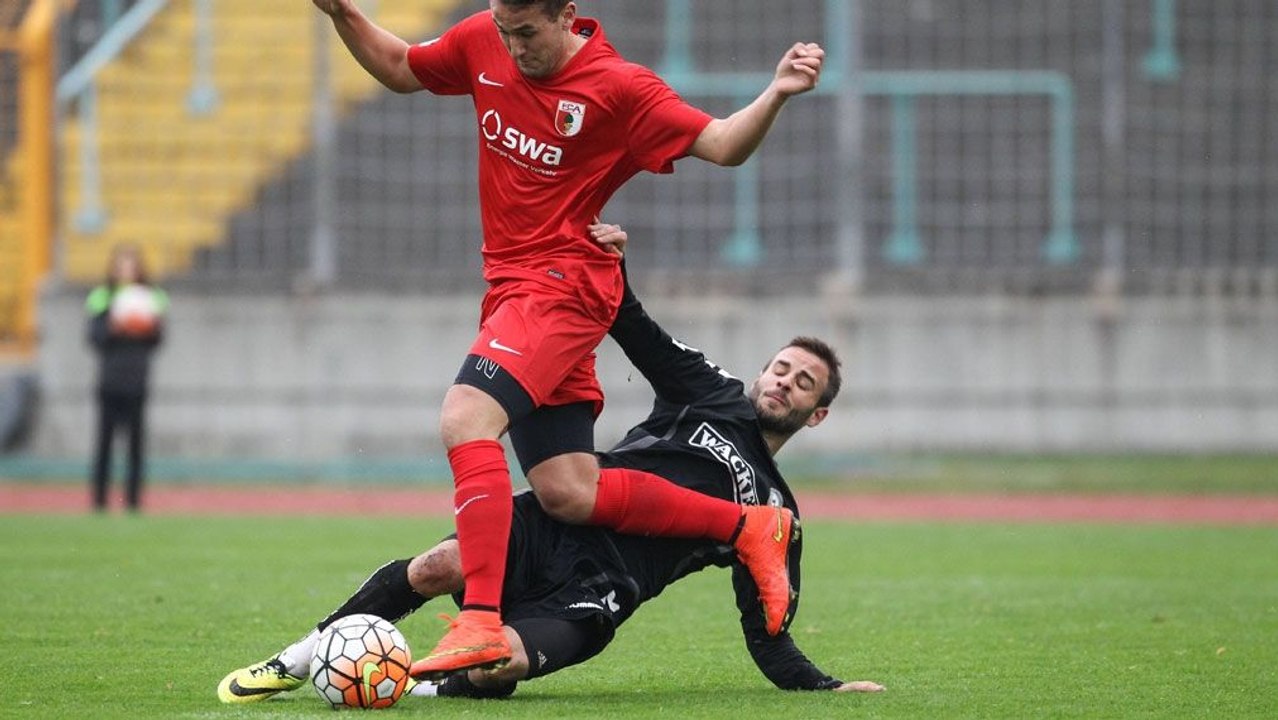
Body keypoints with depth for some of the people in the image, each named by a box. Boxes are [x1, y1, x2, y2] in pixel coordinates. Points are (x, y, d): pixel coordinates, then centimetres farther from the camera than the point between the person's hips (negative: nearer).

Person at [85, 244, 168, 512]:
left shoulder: (151, 299, 7)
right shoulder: (101, 299, 3)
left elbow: (157, 342, 6)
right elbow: (94, 338, -3)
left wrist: (153, 326, -14)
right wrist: (113, 327, -20)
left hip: (137, 381, 1)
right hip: (110, 380, -1)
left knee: (137, 439, -1)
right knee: (105, 438, -2)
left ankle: (133, 497, 3)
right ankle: (99, 497, 4)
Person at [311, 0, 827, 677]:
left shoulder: (619, 87, -11)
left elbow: (722, 146, -12)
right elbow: (400, 70, 22)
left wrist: (775, 95, -30)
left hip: (565, 284, -7)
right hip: (511, 286, 7)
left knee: (465, 417, -29)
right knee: (568, 495, 2)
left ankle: (481, 623, -34)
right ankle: (748, 526, 16)